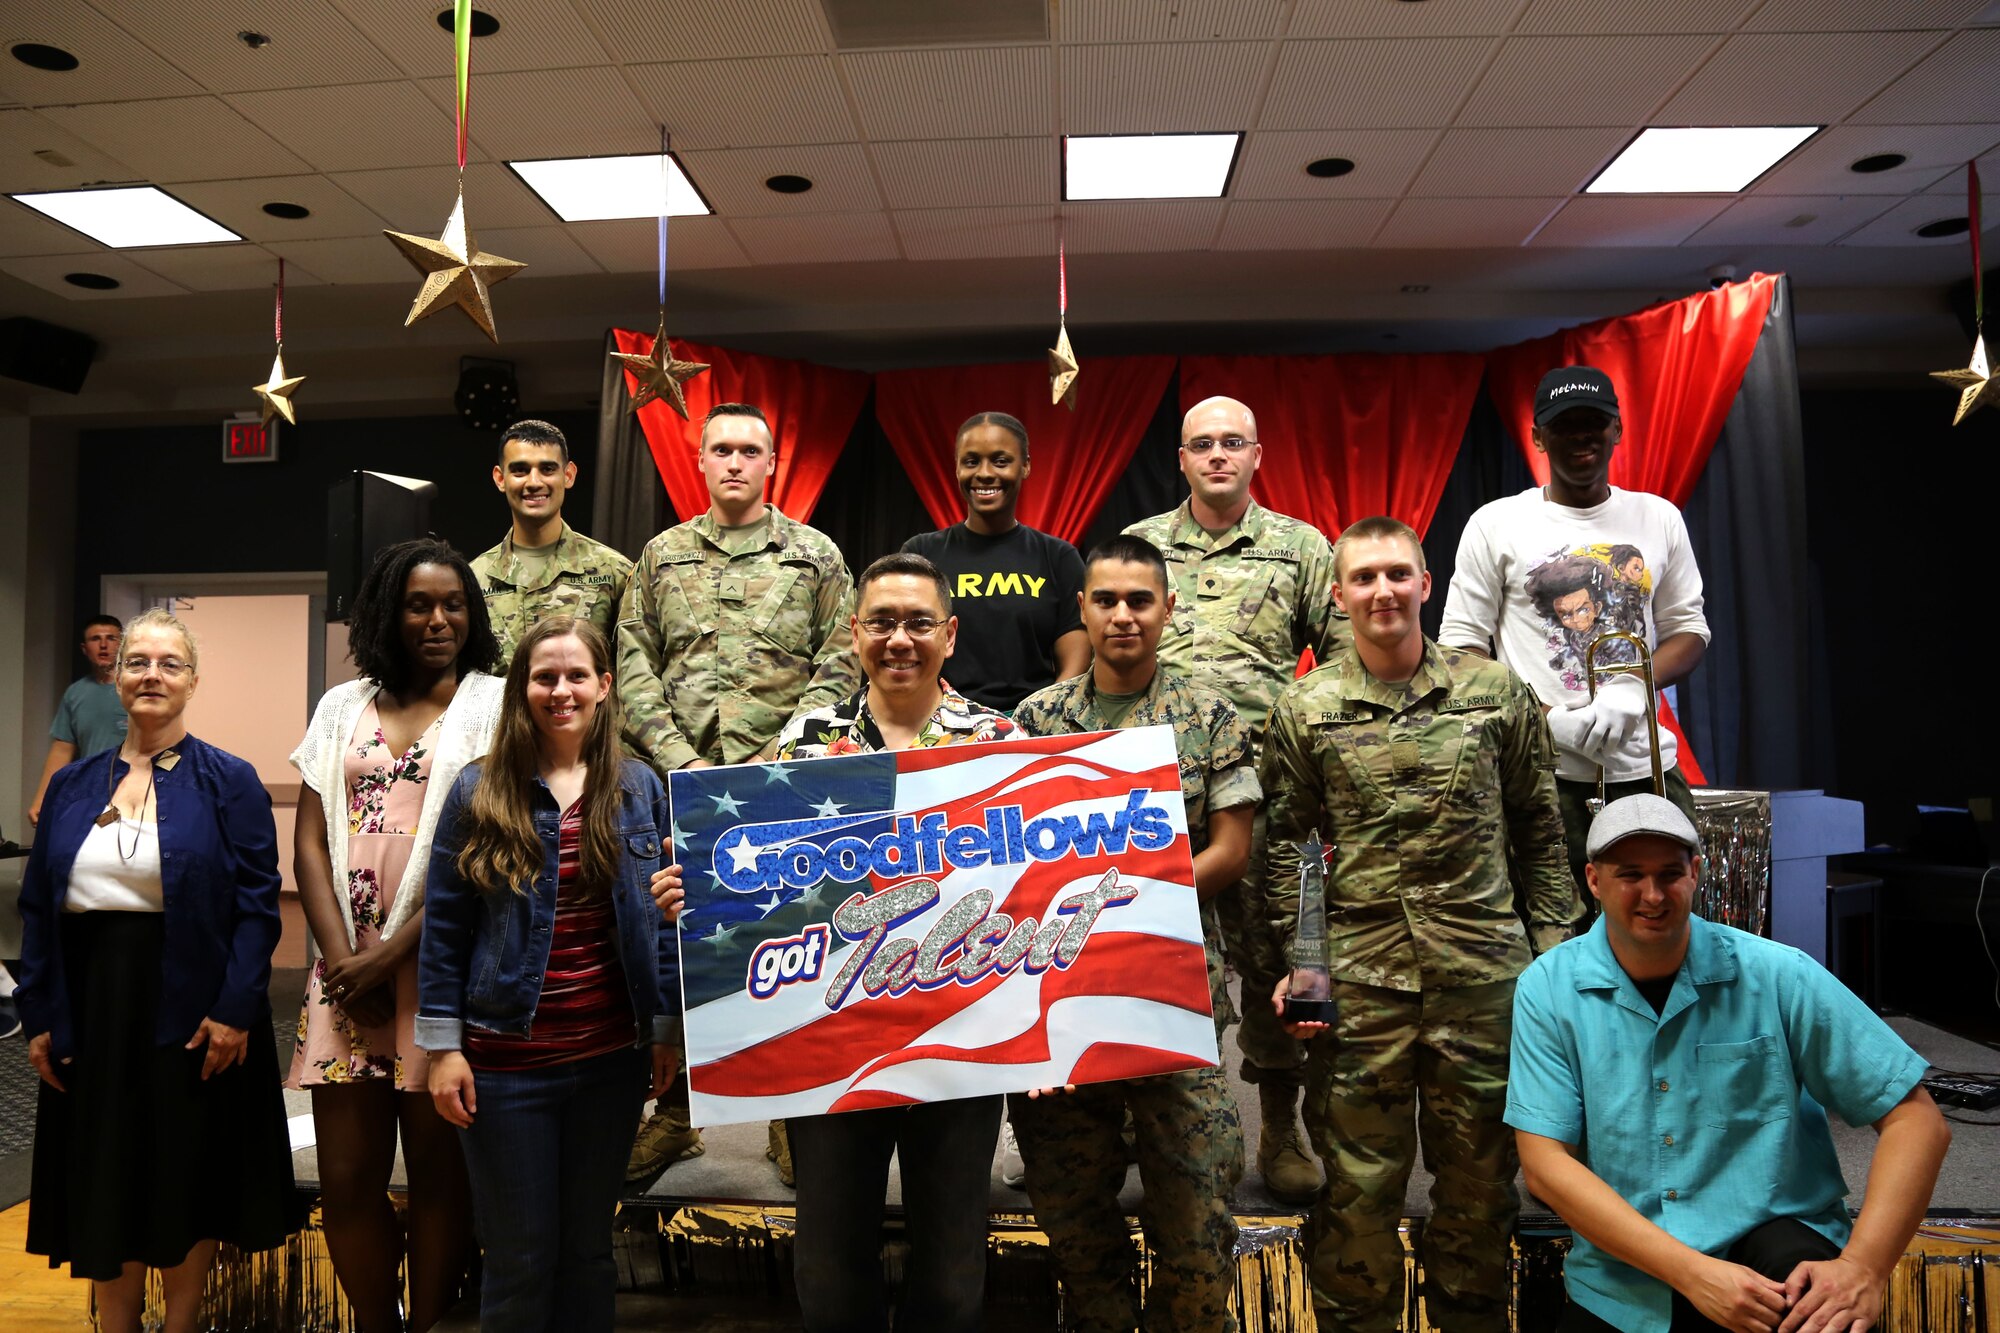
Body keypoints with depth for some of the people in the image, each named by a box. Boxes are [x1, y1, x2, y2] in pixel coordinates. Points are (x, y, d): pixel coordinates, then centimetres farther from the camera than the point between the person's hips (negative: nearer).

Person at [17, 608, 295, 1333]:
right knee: (104, 1189, 12)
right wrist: (39, 1015, 2)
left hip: (192, 1015, -3)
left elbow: (258, 904, -8)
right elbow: (37, 907, 9)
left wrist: (235, 1010, -15)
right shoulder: (72, 784, 8)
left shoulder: (228, 782, -3)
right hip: (92, 1013, 4)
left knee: (186, 1190, 8)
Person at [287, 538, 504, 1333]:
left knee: (439, 1171, 4)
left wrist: (391, 954, -12)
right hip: (346, 971, 4)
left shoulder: (494, 705, 0)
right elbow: (310, 843, 7)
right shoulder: (341, 707, 13)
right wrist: (341, 960, -5)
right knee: (346, 1178, 7)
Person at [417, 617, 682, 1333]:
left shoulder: (639, 787, 3)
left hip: (612, 1058, 2)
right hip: (505, 1062, -2)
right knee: (519, 1259, 8)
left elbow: (660, 915, 6)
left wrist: (666, 1029, 4)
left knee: (589, 1247, 15)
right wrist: (443, 1047, -6)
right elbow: (444, 928, -3)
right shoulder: (478, 790, -3)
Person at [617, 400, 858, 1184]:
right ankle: (674, 1113, 20)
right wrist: (678, 760, -5)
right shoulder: (662, 556, 13)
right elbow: (633, 668, 7)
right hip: (678, 781, 2)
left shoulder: (816, 556, 7)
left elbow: (838, 668, 1)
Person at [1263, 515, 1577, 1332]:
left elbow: (1539, 829, 9)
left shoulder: (1495, 692, 4)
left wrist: (1555, 943, 6)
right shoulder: (1304, 711, 1)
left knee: (1480, 1172, 14)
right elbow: (1287, 846, 4)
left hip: (1485, 976, 1)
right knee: (1358, 1180, 6)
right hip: (1358, 982, -1)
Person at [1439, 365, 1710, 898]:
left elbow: (1689, 628, 14)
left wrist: (1634, 687, -9)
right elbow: (1461, 648, -1)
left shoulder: (1659, 518, 12)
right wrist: (1543, 720, -14)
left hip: (1647, 771, 4)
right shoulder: (1496, 524, 2)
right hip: (1542, 775, -3)